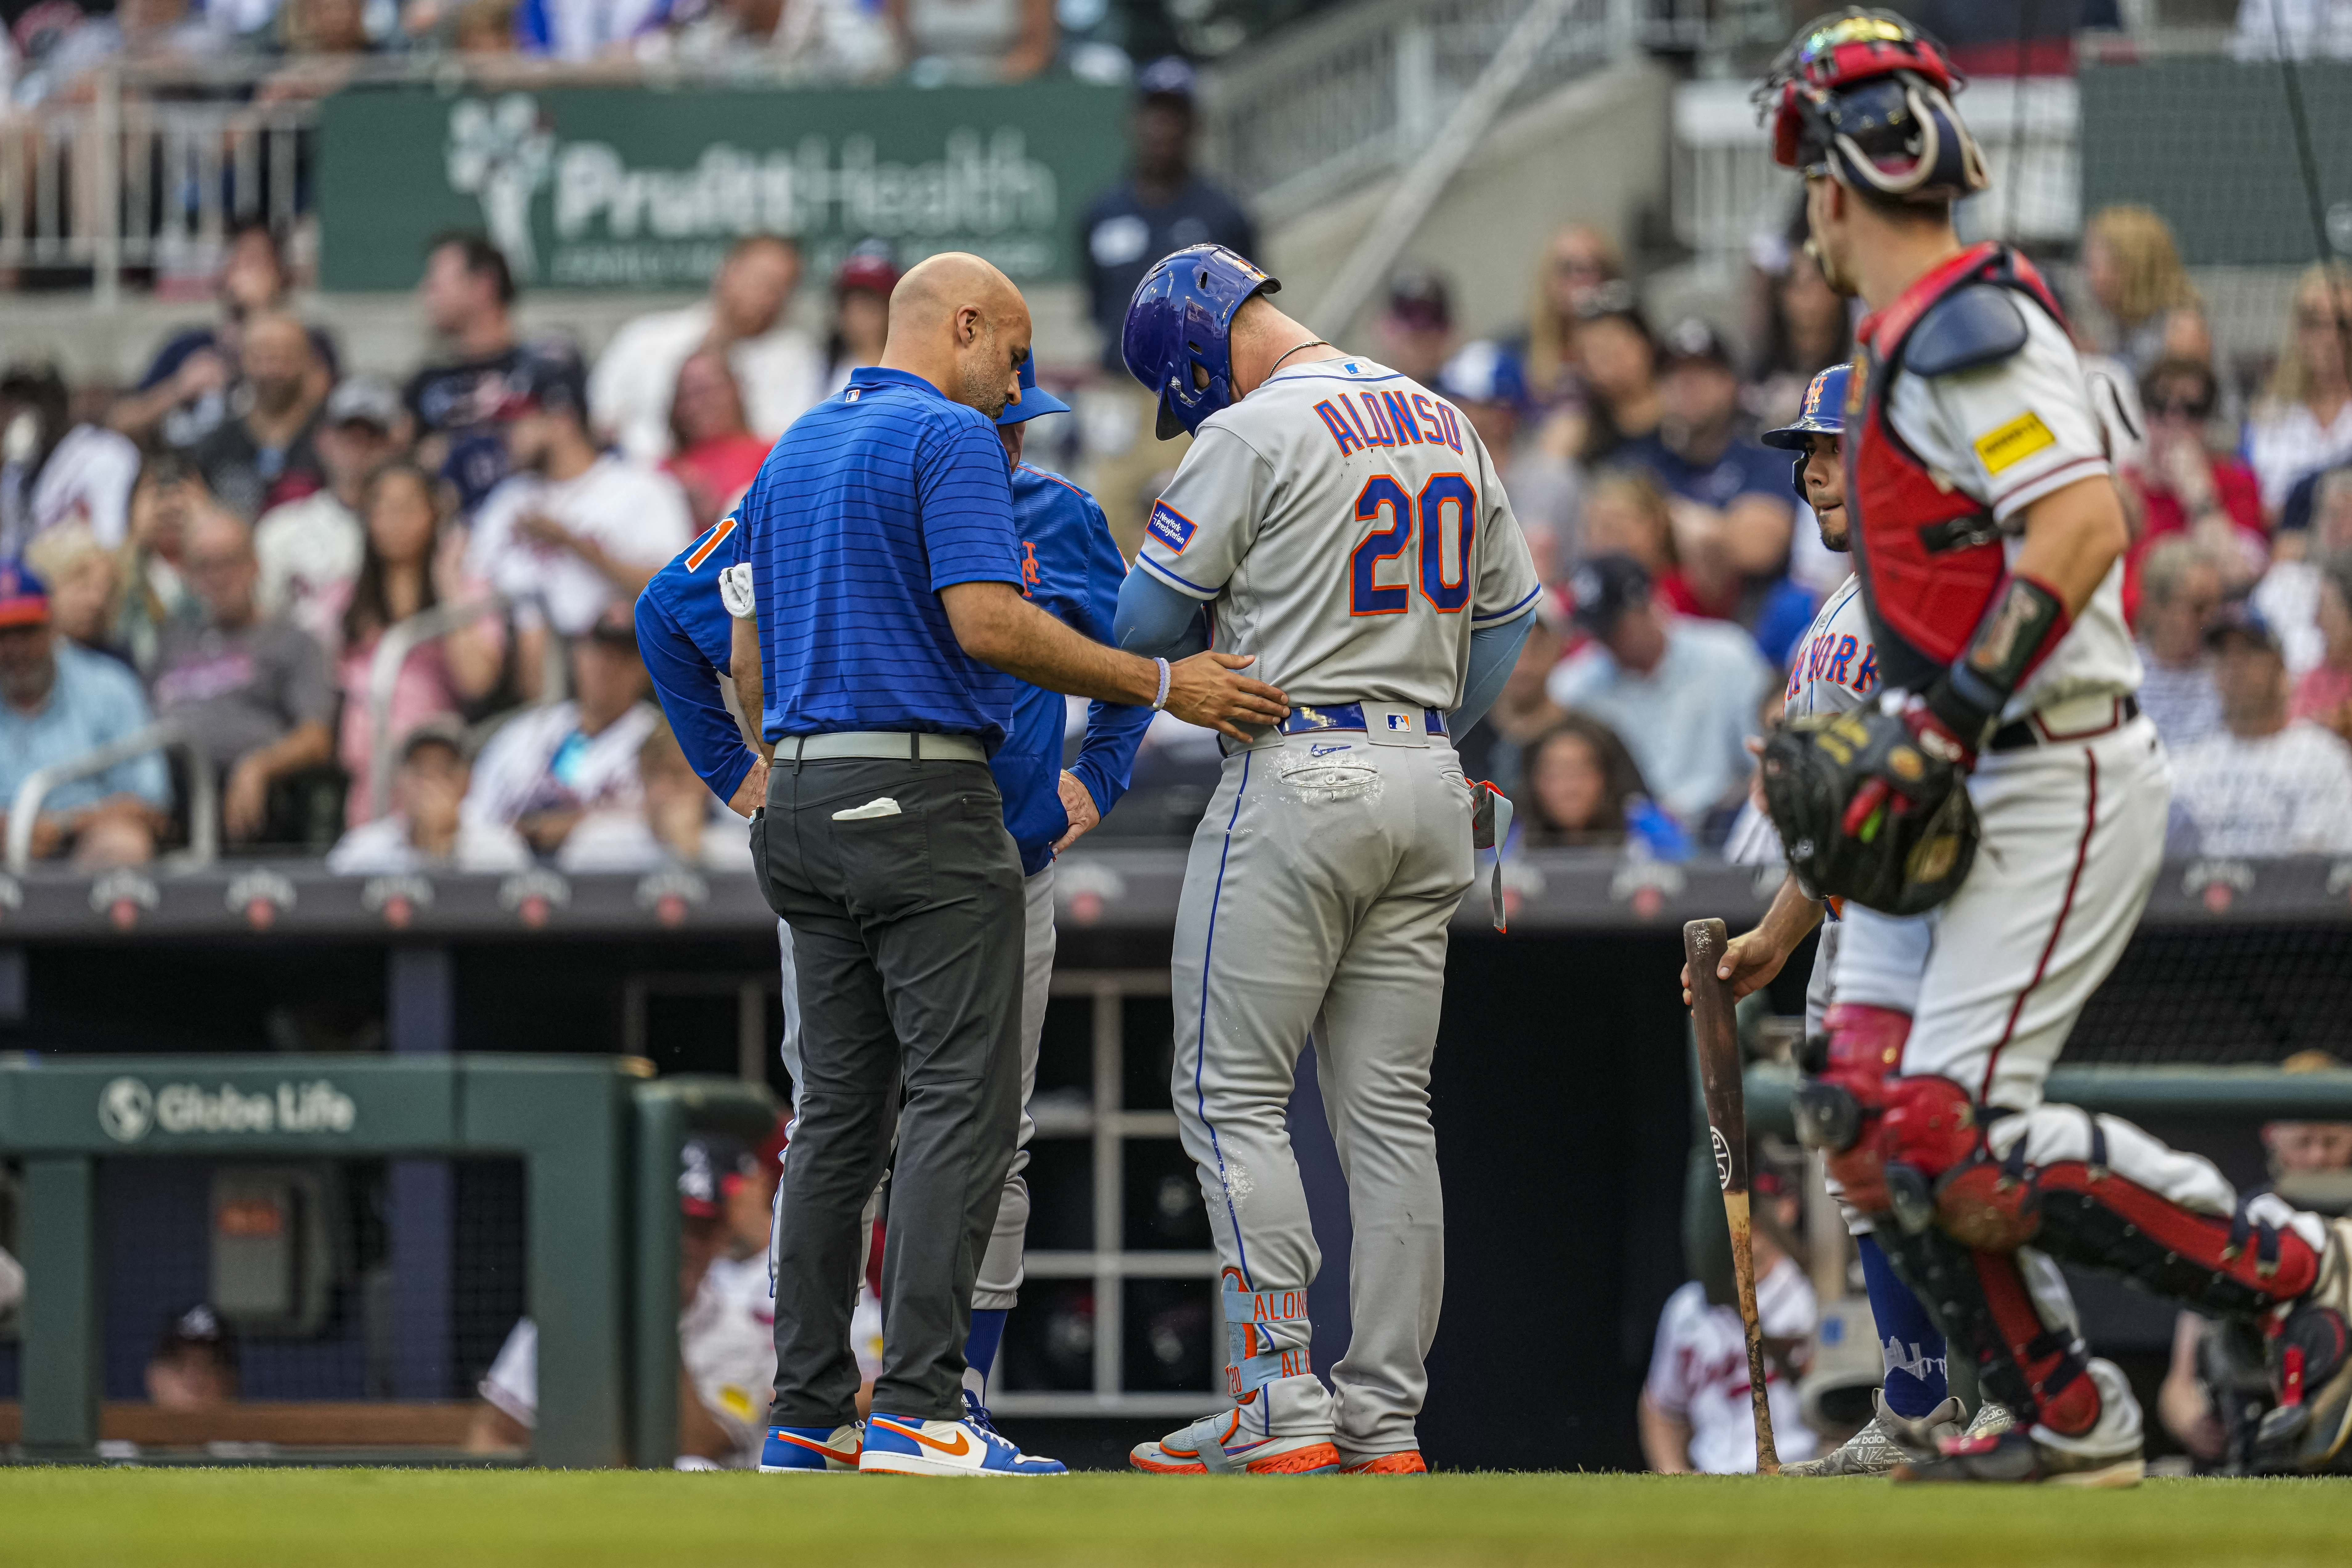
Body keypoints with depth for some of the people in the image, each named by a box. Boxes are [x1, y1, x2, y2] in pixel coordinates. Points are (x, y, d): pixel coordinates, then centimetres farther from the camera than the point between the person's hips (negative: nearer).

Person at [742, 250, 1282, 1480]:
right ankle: (919, 1409, -18)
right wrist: (1159, 685, -15)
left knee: (838, 1103, 9)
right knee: (963, 1098, -9)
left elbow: (758, 664, 22)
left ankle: (809, 1410, 7)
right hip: (926, 800, -9)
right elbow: (986, 623, -19)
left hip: (803, 796, 9)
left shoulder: (790, 454, 18)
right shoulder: (950, 438, -8)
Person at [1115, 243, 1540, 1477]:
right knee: (1390, 1111, 8)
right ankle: (1384, 1419, 7)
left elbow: (1150, 620, -7)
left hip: (1297, 776, -7)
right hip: (1429, 790, 7)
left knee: (1233, 1099, -2)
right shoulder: (1443, 423, 12)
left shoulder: (1252, 435, -11)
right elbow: (1508, 610, 18)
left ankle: (1279, 1411, -10)